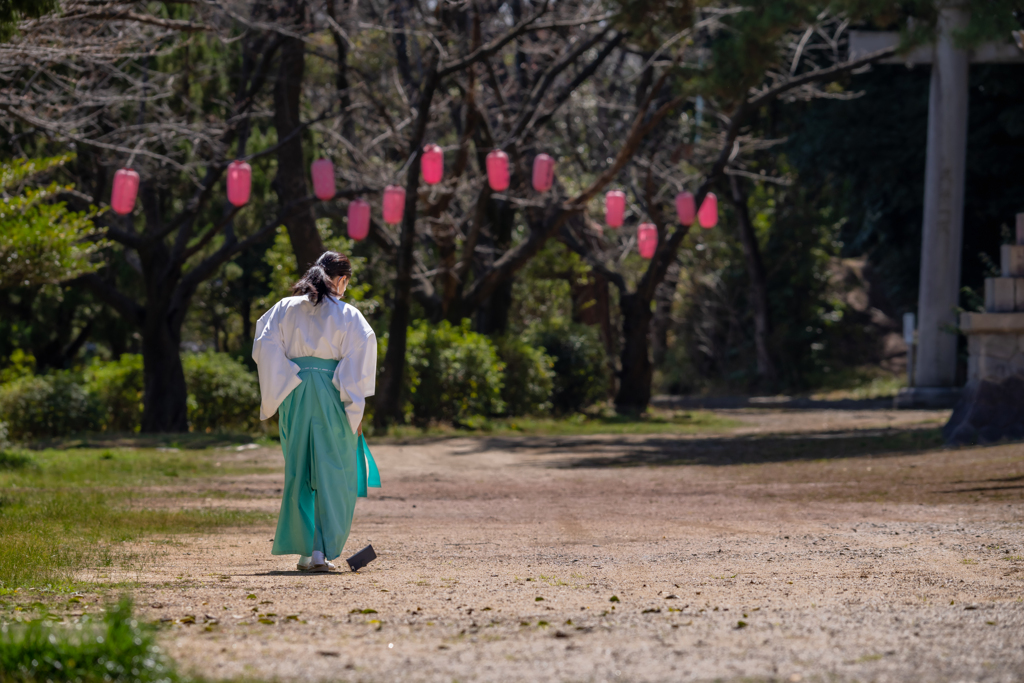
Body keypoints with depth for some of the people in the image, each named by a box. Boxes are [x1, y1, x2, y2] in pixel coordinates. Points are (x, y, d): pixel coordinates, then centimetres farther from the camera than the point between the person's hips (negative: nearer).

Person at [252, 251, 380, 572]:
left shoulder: (285, 309, 6)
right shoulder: (347, 315, -2)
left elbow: (264, 348, 0)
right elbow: (360, 357, -8)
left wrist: (273, 397, 5)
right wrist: (356, 408, -4)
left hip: (295, 399, 3)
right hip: (332, 399, -3)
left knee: (299, 472, 12)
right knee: (333, 477, 4)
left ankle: (303, 548, 9)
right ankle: (322, 549, -4)